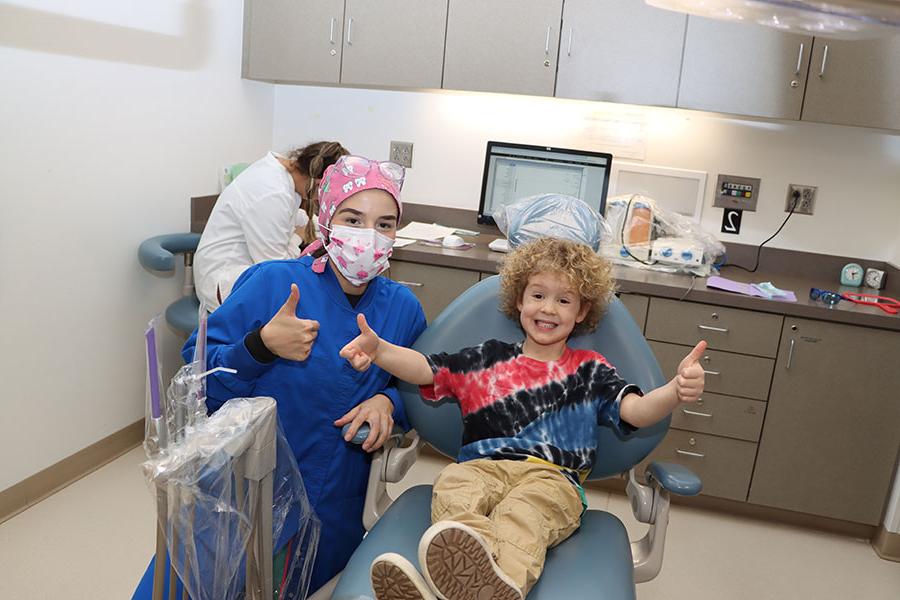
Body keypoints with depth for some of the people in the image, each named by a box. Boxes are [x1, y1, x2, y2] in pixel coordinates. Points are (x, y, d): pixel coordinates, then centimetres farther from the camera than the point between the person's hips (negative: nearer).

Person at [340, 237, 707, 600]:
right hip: (481, 467, 2)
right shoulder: (488, 359, 22)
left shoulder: (589, 370, 19)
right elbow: (426, 369, 13)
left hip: (552, 478, -1)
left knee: (521, 515, -37)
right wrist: (378, 349, -4)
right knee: (452, 486, -35)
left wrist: (676, 391, -17)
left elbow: (637, 411, 5)